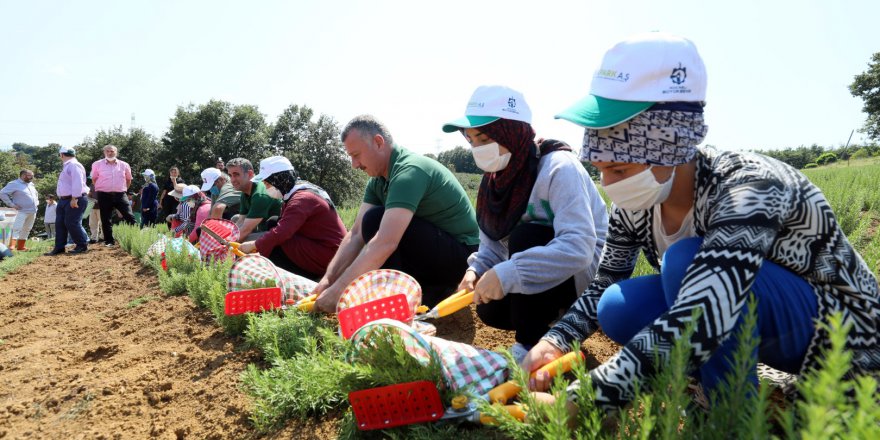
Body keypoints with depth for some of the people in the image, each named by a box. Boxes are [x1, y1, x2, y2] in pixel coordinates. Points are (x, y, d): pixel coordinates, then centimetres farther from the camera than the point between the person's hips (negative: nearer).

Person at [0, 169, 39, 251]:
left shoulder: (31, 184, 16)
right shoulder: (14, 184, -8)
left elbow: (36, 194, 34)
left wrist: (36, 202, 17)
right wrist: (11, 204, -16)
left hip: (32, 212, 8)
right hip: (21, 211, -8)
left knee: (26, 230, 10)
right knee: (16, 229, -15)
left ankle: (20, 247, 16)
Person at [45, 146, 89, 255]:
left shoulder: (73, 165, -12)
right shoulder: (67, 166, 21)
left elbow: (77, 182, -22)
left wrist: (74, 199, -25)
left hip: (75, 200, -10)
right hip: (64, 200, 10)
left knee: (72, 223, -10)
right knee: (60, 223, 9)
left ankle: (83, 245, 1)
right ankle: (59, 248, 13)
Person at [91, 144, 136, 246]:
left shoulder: (124, 165, 5)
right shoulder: (97, 164, 2)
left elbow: (128, 179, 19)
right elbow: (94, 179, 14)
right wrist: (101, 188, 12)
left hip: (120, 195, 1)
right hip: (104, 195, -1)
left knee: (129, 216, -6)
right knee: (106, 219, 4)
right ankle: (109, 241, 12)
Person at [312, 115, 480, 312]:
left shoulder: (409, 171, -25)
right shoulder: (378, 181, 5)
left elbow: (386, 243, -35)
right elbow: (356, 234, 2)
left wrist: (338, 290, -33)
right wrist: (328, 279, -9)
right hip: (434, 252, 10)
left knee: (375, 220, -23)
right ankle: (431, 291, 10)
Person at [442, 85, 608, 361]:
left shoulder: (558, 167, -26)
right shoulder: (498, 176, -3)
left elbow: (578, 248, -37)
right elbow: (492, 244, 1)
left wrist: (507, 273, -42)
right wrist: (476, 269, -21)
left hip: (589, 271, -7)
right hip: (546, 272, 7)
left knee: (526, 236, -29)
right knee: (490, 310, -10)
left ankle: (531, 348, -17)